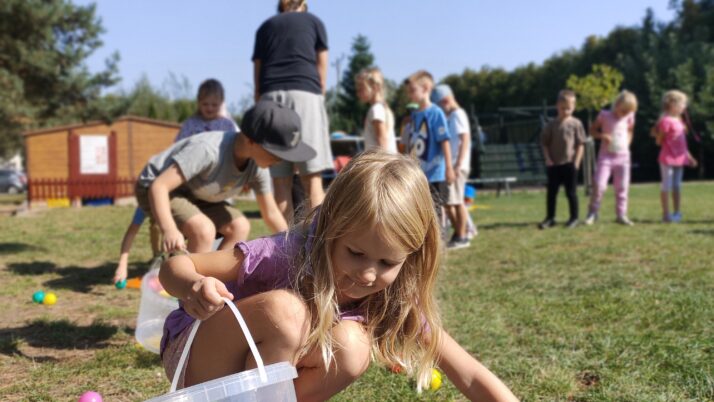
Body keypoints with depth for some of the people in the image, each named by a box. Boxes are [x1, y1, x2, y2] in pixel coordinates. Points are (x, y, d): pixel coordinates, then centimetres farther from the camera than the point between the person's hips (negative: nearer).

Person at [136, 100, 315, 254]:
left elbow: (271, 213, -2)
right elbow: (159, 186, -40)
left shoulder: (257, 167, -15)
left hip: (192, 194, 8)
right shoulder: (208, 150, -37)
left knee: (240, 227, -5)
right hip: (156, 189, -7)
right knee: (203, 230, -29)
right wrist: (170, 230, -55)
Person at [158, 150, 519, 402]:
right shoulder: (285, 255, -29)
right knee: (284, 310, -34)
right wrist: (194, 288, -46)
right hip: (196, 358, -4)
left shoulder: (395, 298, -16)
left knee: (352, 346, -26)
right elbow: (175, 266, -24)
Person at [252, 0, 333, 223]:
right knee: (312, 180, -5)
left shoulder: (265, 27, 22)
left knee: (281, 183, 1)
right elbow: (322, 76, 13)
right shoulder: (314, 22, 16)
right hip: (304, 95, -2)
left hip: (270, 98, 2)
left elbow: (257, 81, 17)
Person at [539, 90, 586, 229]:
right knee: (551, 191, 5)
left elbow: (580, 144, -1)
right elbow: (544, 143, 7)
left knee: (571, 192, 4)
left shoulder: (576, 124, -1)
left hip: (569, 164, -2)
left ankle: (574, 218, 16)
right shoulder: (551, 125, 4)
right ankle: (550, 218, 13)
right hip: (554, 164, 2)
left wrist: (576, 161, -7)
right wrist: (548, 159, -4)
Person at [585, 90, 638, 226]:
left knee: (622, 187, 6)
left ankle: (621, 215, 15)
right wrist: (602, 135, -17)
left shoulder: (629, 118, 4)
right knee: (599, 184, -12)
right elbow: (592, 130, 1)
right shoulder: (605, 116, -6)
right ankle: (592, 213, 1)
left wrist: (627, 142, 6)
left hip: (623, 156, 4)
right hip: (606, 155, -4)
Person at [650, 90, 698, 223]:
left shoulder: (678, 120, 13)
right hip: (668, 158, -8)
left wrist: (689, 156, 18)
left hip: (679, 157, 8)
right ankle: (666, 214, 3)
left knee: (677, 186, 11)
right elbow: (659, 140, -10)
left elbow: (682, 142, 18)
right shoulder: (666, 121, -14)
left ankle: (677, 213, 17)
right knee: (667, 186, -2)